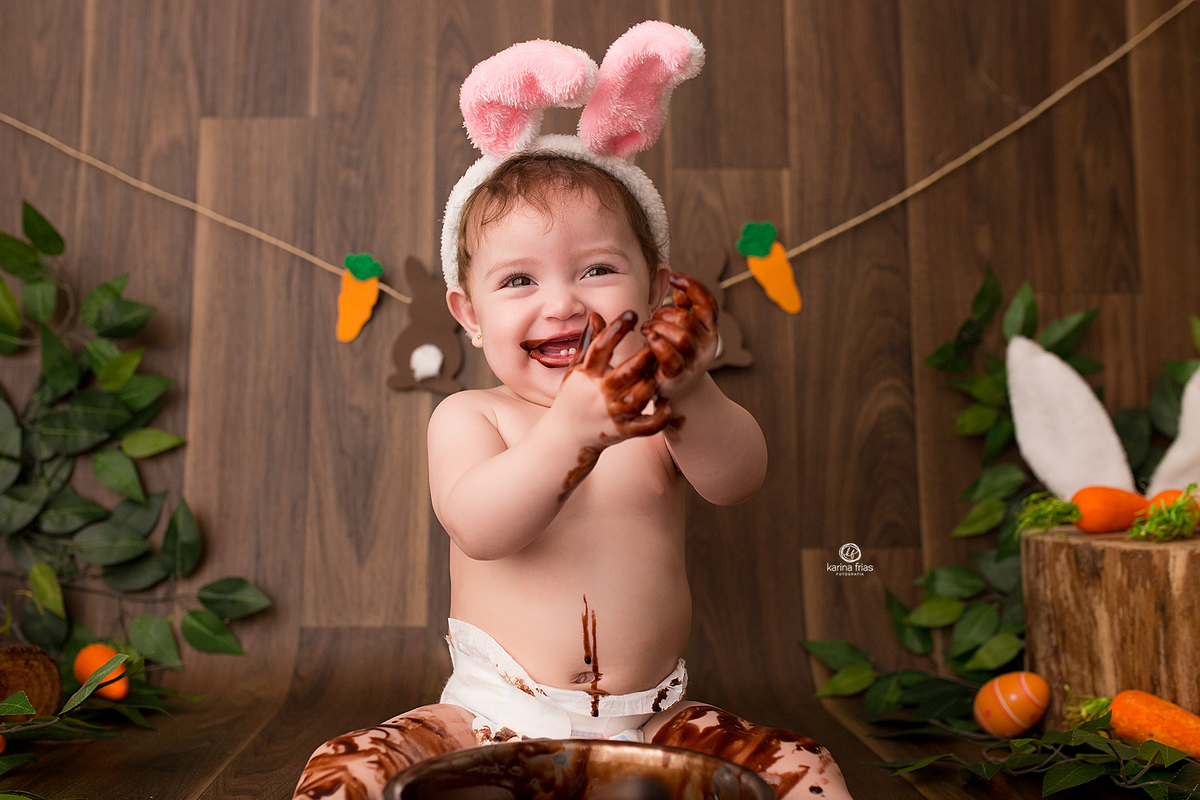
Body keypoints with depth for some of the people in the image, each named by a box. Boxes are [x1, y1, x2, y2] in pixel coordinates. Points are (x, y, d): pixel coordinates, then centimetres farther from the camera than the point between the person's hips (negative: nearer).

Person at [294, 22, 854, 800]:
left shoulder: (661, 409, 0)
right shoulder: (468, 418, -4)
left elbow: (738, 480, -19)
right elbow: (479, 529, -24)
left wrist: (690, 392, -41)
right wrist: (571, 431, -42)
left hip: (651, 723, 2)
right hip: (492, 720, -1)